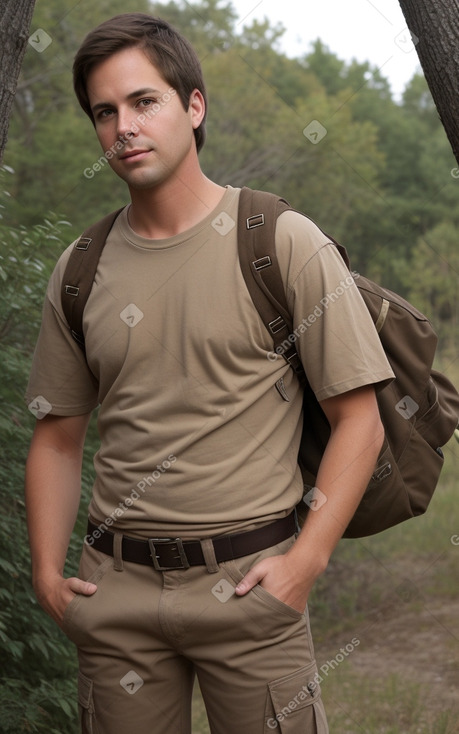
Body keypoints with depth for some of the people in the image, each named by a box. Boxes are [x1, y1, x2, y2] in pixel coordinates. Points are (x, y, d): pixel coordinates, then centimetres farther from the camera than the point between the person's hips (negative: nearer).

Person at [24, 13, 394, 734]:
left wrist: (306, 561, -12)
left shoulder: (284, 243, -4)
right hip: (117, 587, 4)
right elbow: (58, 437, 14)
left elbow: (359, 418, -5)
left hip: (246, 579, -3)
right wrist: (48, 571, 5)